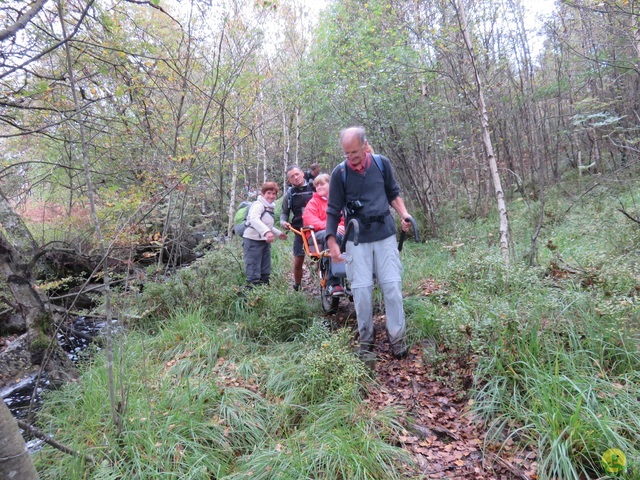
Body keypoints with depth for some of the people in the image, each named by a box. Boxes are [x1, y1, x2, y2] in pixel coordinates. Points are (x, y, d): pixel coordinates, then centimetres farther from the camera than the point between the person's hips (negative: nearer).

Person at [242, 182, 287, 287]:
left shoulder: (270, 207, 16)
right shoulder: (258, 205, -13)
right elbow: (254, 219, -35)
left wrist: (279, 233, 26)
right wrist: (266, 231, -47)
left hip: (265, 242, 9)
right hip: (253, 241, -9)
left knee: (265, 272, 15)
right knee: (253, 273, -9)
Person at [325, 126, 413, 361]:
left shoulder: (382, 163, 0)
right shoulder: (339, 173, -5)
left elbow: (393, 193, 14)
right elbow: (333, 210, 0)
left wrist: (404, 214, -3)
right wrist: (332, 242, -6)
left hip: (385, 235, 1)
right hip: (357, 239, -1)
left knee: (392, 286, -1)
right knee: (361, 290, -1)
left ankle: (397, 337, 13)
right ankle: (366, 341, 15)